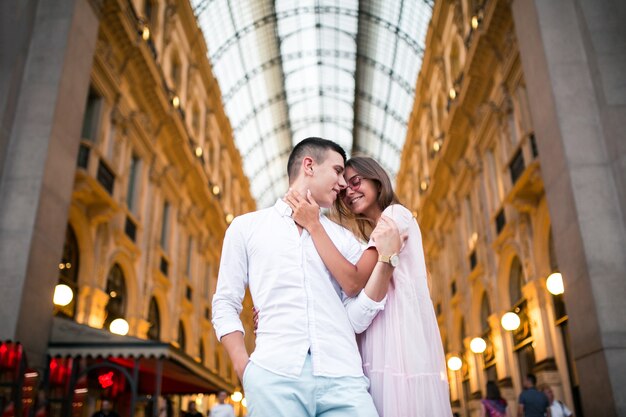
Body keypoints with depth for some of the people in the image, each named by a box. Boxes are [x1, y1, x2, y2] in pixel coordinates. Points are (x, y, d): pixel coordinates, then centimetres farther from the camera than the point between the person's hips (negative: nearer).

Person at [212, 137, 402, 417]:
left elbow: (357, 319, 8)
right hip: (275, 375, -2)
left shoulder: (344, 239, 15)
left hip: (342, 377, 2)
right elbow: (225, 304, 9)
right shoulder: (246, 227, 12)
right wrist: (243, 368, -3)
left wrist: (385, 261, -3)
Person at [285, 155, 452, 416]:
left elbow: (354, 282, -16)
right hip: (382, 352, 8)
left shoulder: (396, 215, -3)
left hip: (401, 347, -8)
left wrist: (313, 225, -14)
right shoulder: (370, 237, 22)